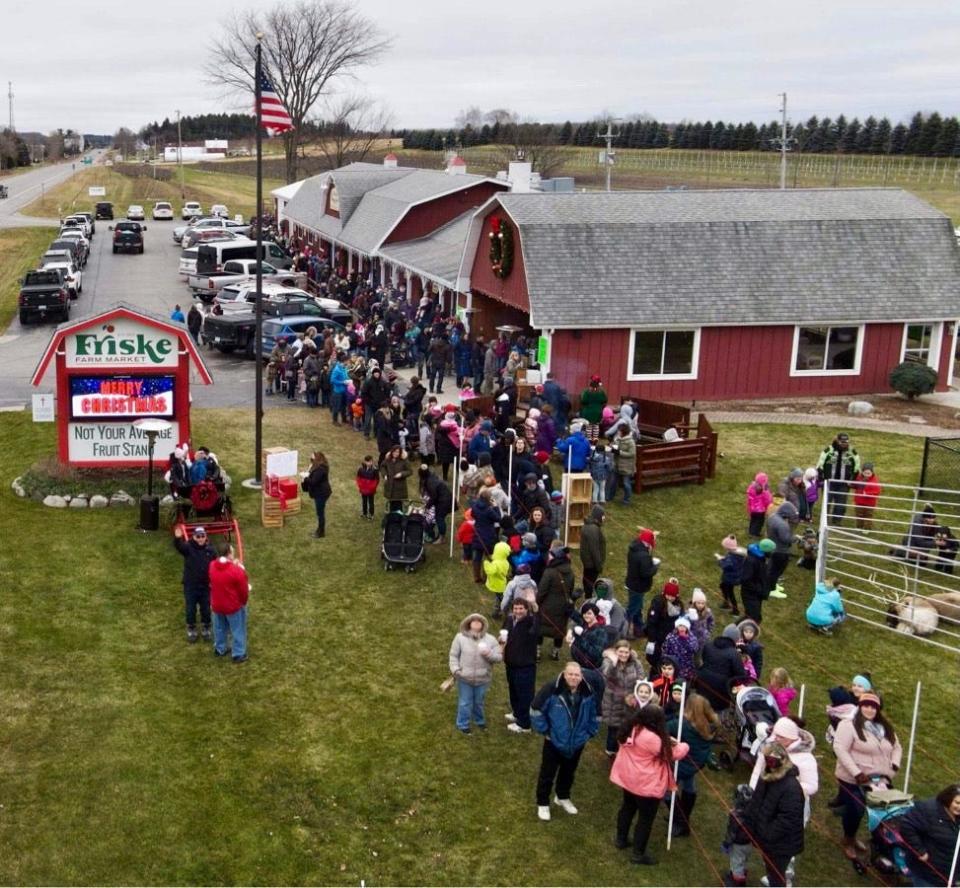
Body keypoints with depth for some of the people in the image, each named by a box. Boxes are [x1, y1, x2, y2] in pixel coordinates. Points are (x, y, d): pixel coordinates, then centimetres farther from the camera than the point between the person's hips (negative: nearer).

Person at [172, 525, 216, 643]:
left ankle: (205, 629, 33)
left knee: (206, 609, 14)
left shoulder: (210, 550, -5)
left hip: (205, 586, 2)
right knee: (190, 609, 10)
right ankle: (191, 629, 30)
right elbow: (179, 546, -36)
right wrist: (177, 538, -59)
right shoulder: (188, 547, -13)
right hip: (190, 586, -2)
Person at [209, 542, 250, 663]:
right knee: (237, 630, 14)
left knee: (219, 628, 26)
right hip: (233, 606, -5)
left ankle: (220, 649, 45)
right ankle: (238, 655, 25)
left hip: (217, 605, 5)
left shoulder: (212, 566, -12)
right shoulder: (237, 571, -28)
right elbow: (244, 590, -18)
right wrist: (244, 601, 4)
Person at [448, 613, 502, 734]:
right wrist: (455, 669, -13)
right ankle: (463, 725, 28)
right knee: (465, 703, 10)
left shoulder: (490, 639, -4)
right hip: (465, 678, -2)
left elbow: (499, 657, -5)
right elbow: (454, 655, -3)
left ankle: (479, 721, 44)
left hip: (483, 679, 2)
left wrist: (489, 654, -24)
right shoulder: (460, 637, -8)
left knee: (479, 702, 20)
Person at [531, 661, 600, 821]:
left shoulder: (588, 693, -12)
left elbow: (595, 715, 8)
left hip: (577, 742, 4)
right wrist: (544, 730, -11)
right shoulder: (551, 689, -25)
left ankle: (563, 797, 45)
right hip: (554, 741, -4)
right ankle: (542, 803, 26)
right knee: (547, 773, 8)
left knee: (569, 772, 22)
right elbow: (536, 709, -14)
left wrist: (590, 732, 5)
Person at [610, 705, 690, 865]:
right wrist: (684, 746, 3)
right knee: (645, 818, 8)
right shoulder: (652, 739, -31)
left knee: (628, 807, 27)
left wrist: (668, 740, 6)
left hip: (627, 778, 8)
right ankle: (638, 853, 18)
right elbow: (672, 753, -16)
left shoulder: (631, 729, -6)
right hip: (646, 785, -8)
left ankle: (620, 839, 43)